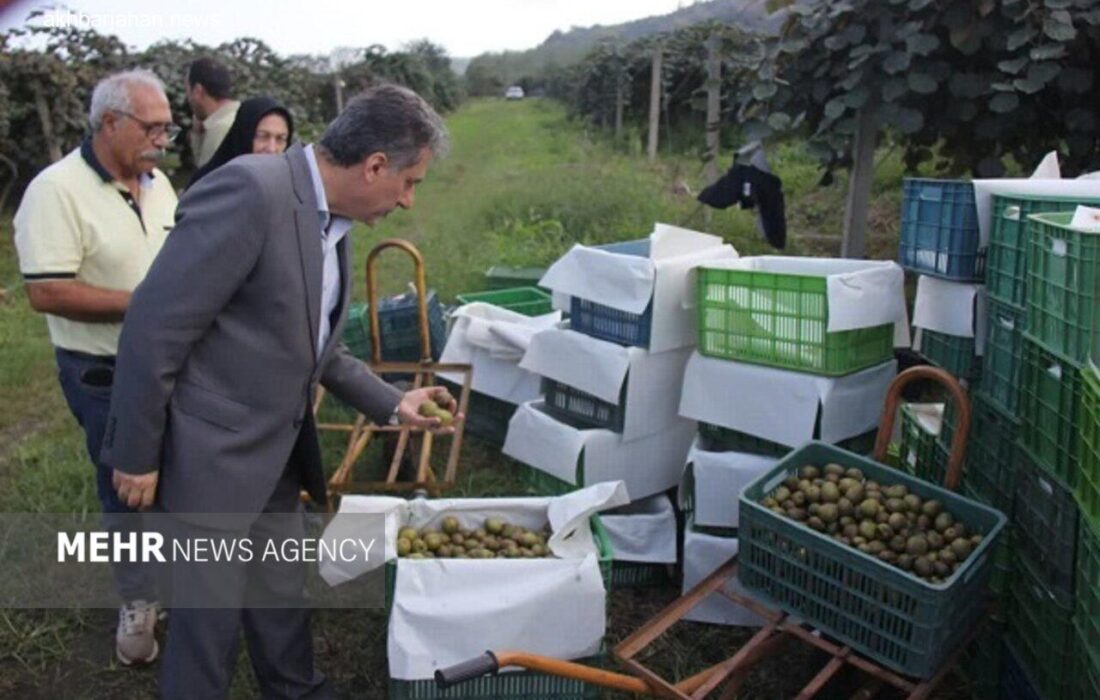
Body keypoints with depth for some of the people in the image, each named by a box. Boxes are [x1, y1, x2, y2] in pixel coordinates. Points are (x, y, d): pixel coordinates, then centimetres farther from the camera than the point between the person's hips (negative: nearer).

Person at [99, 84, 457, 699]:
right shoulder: (250, 192, -24)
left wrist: (391, 403, 11)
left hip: (279, 453, 8)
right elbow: (154, 326, -22)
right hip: (211, 456, -8)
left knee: (284, 594, 23)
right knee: (209, 615, 10)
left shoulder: (333, 220, 3)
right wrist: (136, 456, -15)